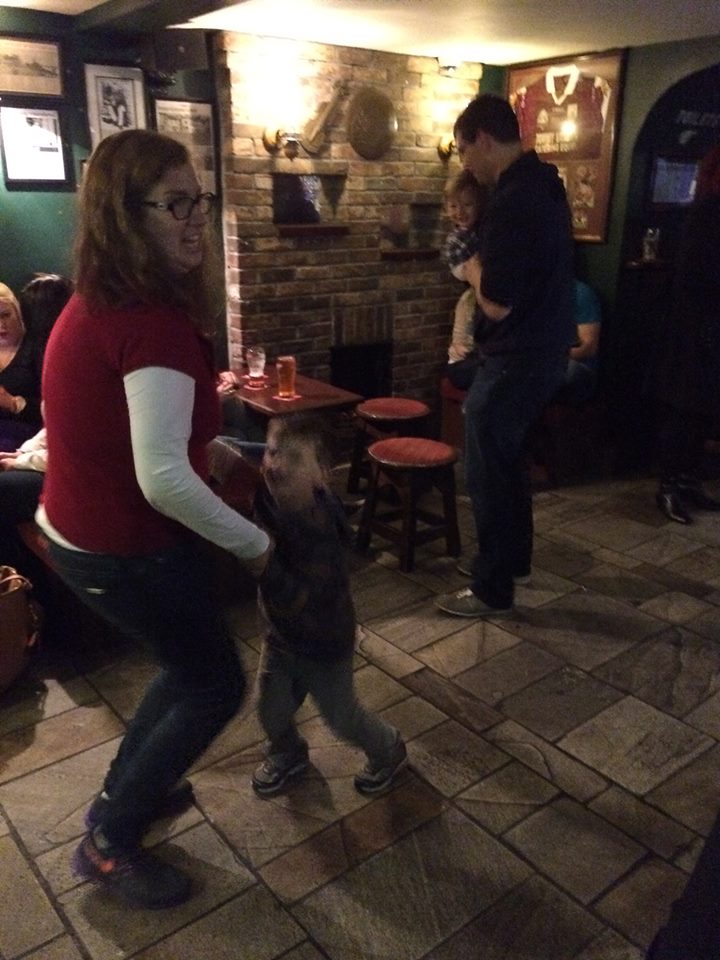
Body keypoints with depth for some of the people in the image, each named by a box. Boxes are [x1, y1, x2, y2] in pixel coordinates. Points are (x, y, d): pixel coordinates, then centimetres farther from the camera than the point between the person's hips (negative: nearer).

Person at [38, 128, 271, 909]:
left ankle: (126, 790, 45)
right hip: (124, 547, -9)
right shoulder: (155, 319, -27)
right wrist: (253, 543, -19)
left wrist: (219, 449, 13)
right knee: (216, 686, 11)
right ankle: (109, 843, 25)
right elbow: (163, 479, -33)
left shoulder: (99, 302, 5)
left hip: (83, 529, 9)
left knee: (189, 662, 27)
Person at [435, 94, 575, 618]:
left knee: (487, 472, 2)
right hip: (545, 348, 10)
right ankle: (512, 557, 37)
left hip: (518, 358, -10)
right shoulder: (544, 181, 9)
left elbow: (497, 303, -23)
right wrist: (487, 267, 8)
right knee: (507, 461, 22)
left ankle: (492, 589, 14)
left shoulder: (512, 203, -23)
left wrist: (473, 270, -6)